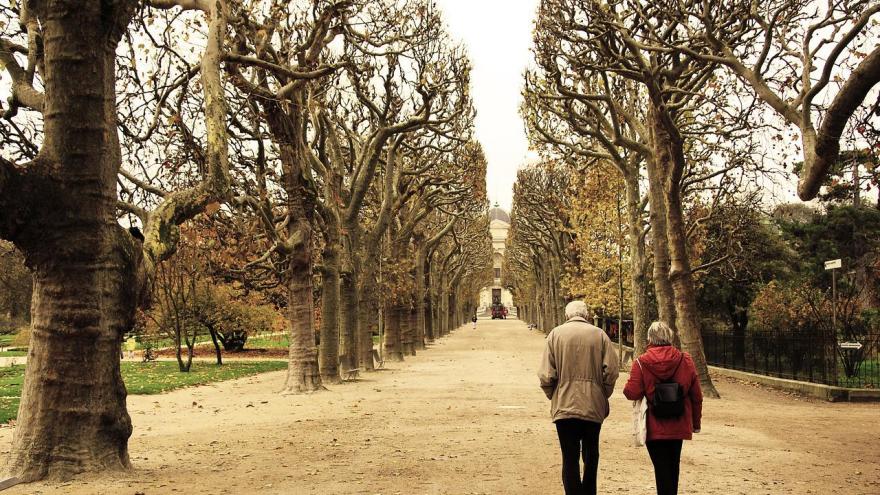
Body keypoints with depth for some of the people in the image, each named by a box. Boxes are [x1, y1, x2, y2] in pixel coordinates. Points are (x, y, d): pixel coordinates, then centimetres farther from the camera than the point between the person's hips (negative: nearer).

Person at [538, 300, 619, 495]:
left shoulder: (556, 334, -1)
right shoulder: (599, 334, 0)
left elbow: (546, 376, -6)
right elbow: (611, 371, -6)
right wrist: (604, 396, 9)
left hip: (564, 406, -1)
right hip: (594, 406, 1)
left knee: (570, 459, 3)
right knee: (591, 455, 20)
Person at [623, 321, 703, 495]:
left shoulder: (641, 363, -12)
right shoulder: (685, 360, -3)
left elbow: (632, 393, -17)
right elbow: (697, 396, 1)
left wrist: (626, 386, 6)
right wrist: (696, 422, 13)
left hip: (654, 428, -3)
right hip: (679, 426, 3)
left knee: (661, 467, 3)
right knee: (673, 465, 20)